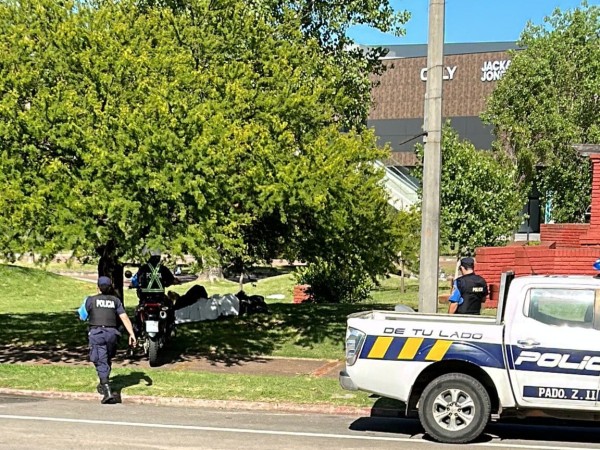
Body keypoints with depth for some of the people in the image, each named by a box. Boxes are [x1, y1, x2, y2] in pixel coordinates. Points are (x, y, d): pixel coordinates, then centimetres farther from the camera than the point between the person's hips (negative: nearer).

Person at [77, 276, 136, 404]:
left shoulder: (91, 300, 4)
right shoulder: (115, 300, 10)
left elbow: (82, 316, 13)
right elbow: (124, 318, 2)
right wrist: (132, 334, -1)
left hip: (96, 332, -3)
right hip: (112, 332, 3)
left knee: (101, 362, -6)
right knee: (107, 360, 23)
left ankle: (107, 392, -19)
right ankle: (103, 385, 36)